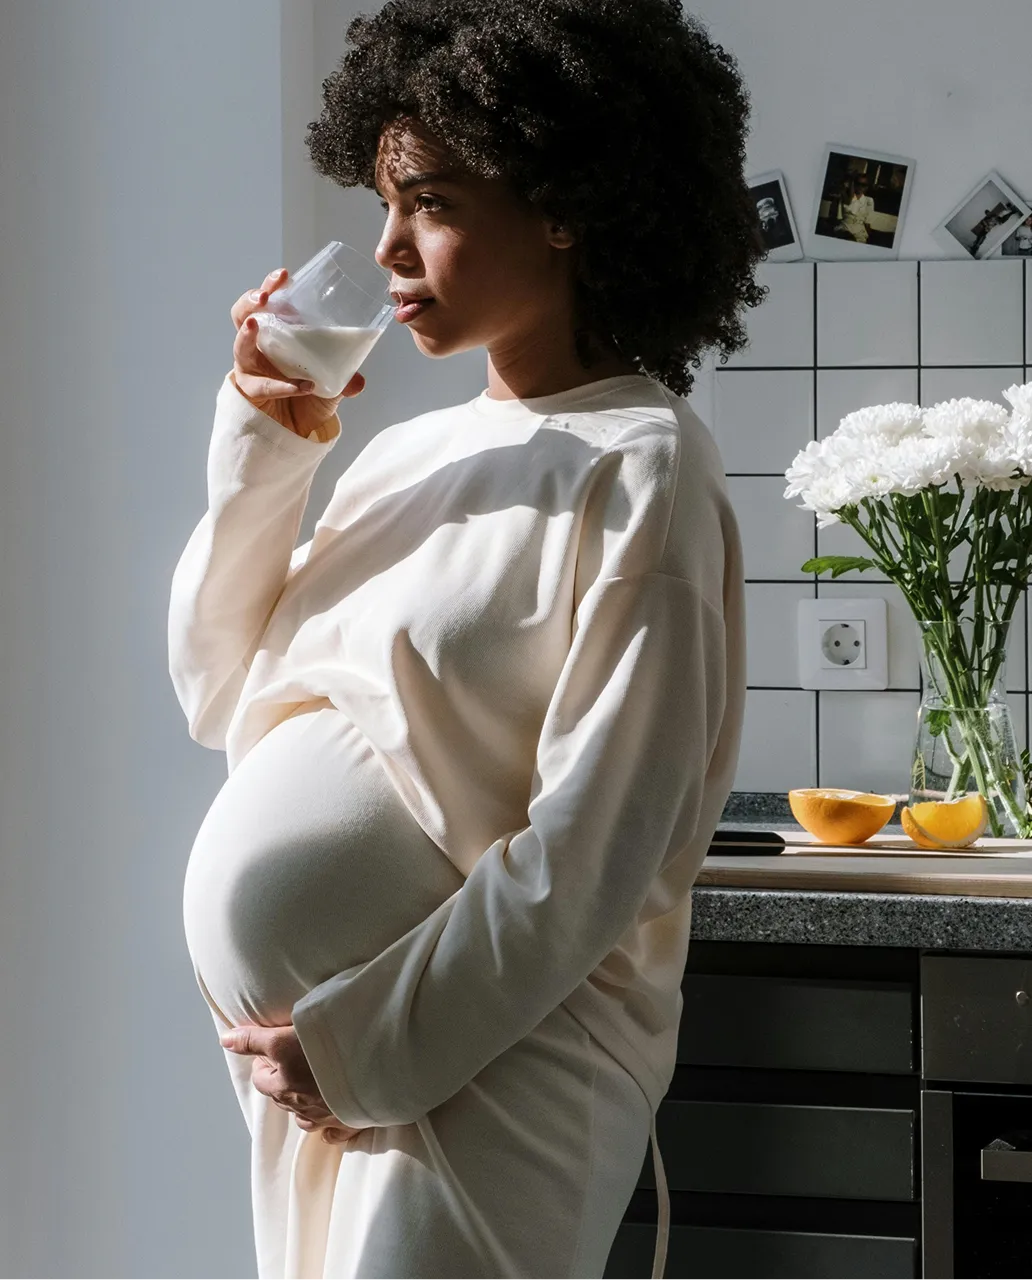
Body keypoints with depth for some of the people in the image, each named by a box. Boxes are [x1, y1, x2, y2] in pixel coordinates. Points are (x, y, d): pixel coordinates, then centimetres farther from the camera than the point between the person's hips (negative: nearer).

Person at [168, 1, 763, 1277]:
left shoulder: (637, 466, -11)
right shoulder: (407, 453, 10)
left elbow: (593, 849, -17)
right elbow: (218, 695, 12)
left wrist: (368, 1044, -16)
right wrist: (260, 453, 1)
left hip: (494, 1065, -7)